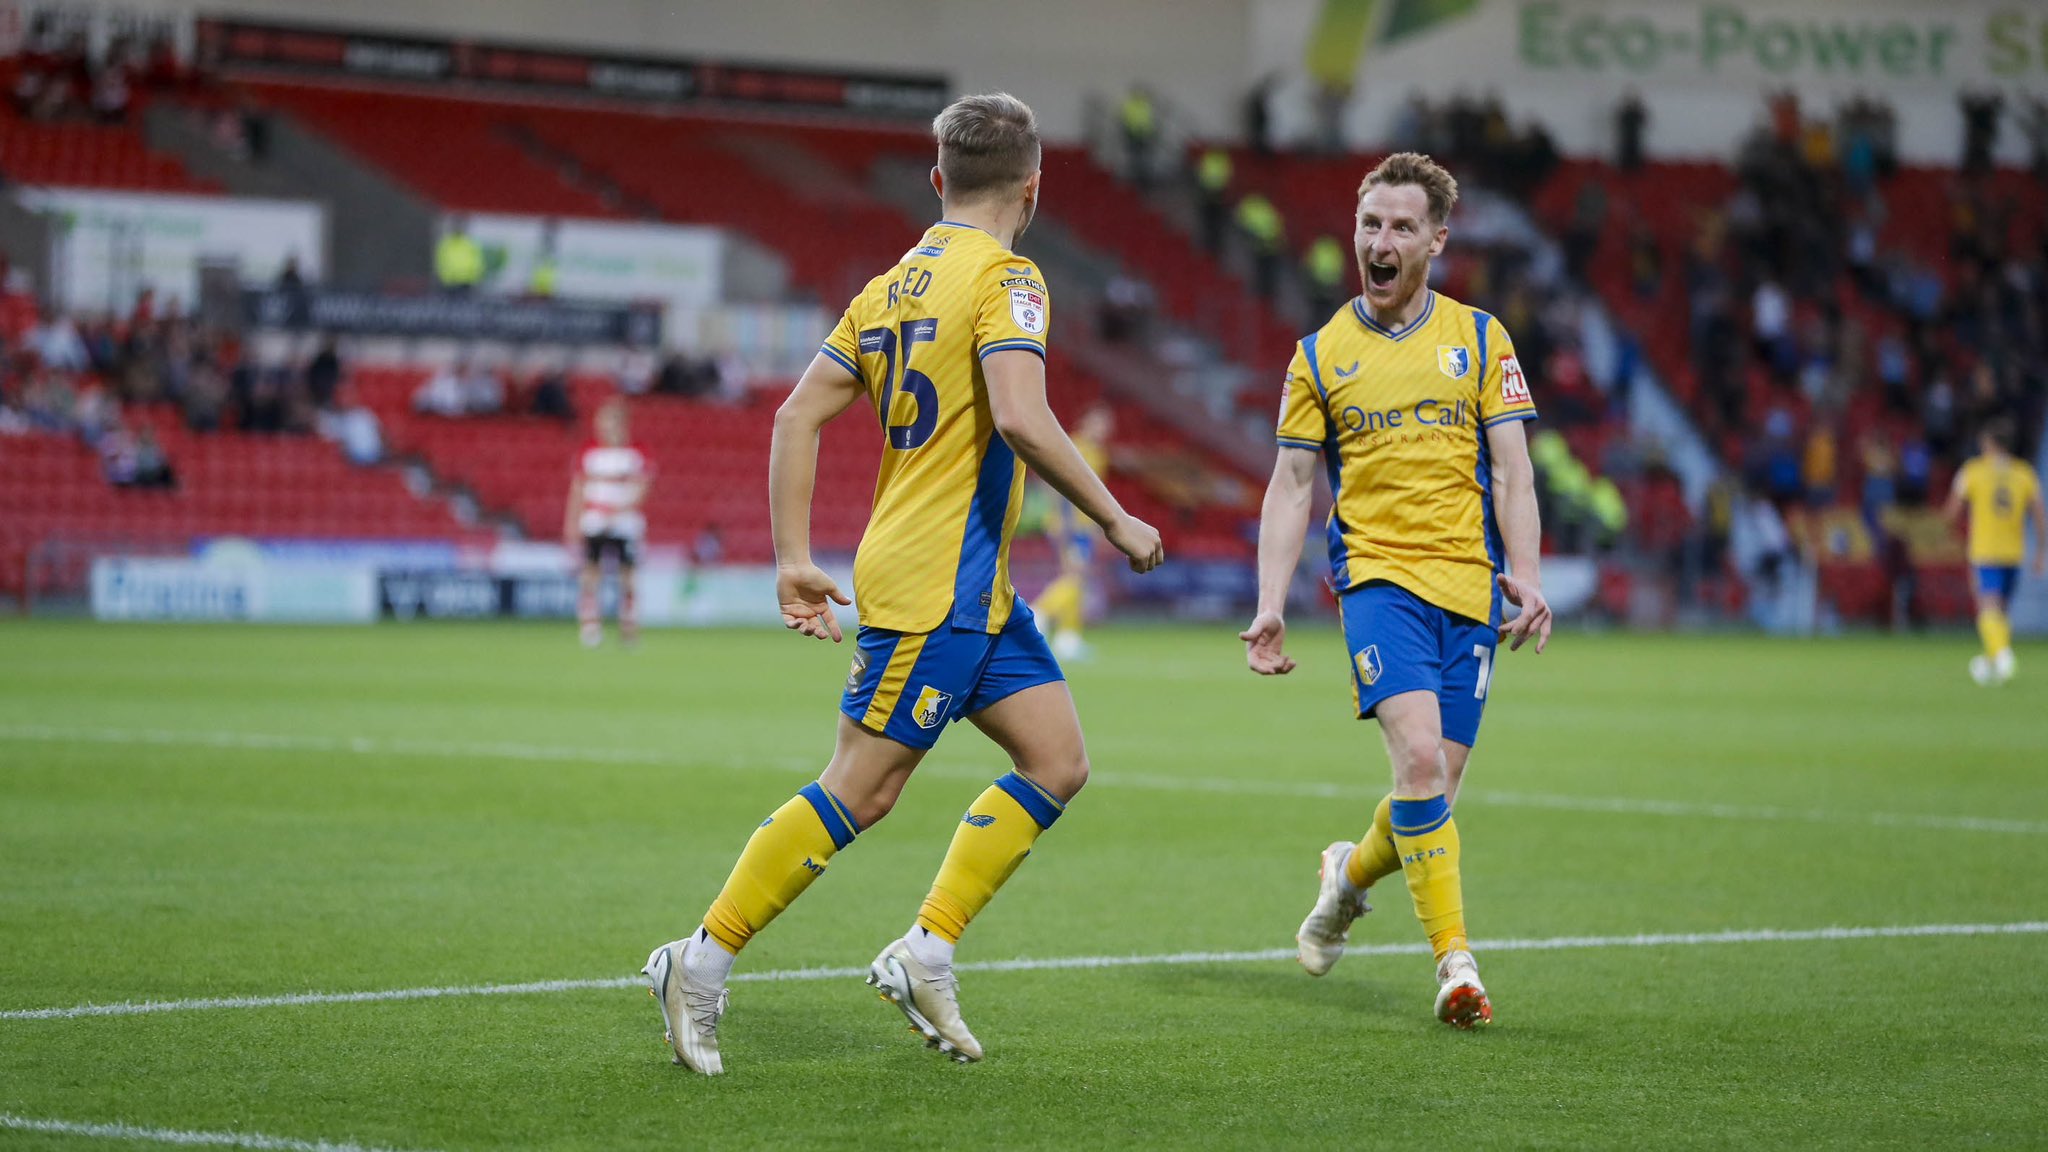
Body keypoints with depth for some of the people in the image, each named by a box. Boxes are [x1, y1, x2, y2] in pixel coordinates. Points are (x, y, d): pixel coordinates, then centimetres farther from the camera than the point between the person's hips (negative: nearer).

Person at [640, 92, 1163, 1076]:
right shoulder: (1005, 277, -11)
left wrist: (793, 560, 11)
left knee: (1056, 764, 8)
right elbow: (1020, 419, -25)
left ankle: (925, 953, 7)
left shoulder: (892, 286, 13)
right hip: (936, 583, -9)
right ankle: (701, 963, -1)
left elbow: (798, 416, 11)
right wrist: (1115, 520, -15)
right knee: (859, 790, -6)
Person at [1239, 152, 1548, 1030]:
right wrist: (1270, 605, -3)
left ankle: (1352, 873, 34)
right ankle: (1454, 961, -18)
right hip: (1377, 572, -2)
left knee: (1437, 782, 2)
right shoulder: (1319, 355, 7)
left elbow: (1511, 469, 5)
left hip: (1467, 582, 2)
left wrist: (1524, 574, -9)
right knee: (1418, 755, -21)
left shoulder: (1479, 338, 8)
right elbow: (1291, 485, 7)